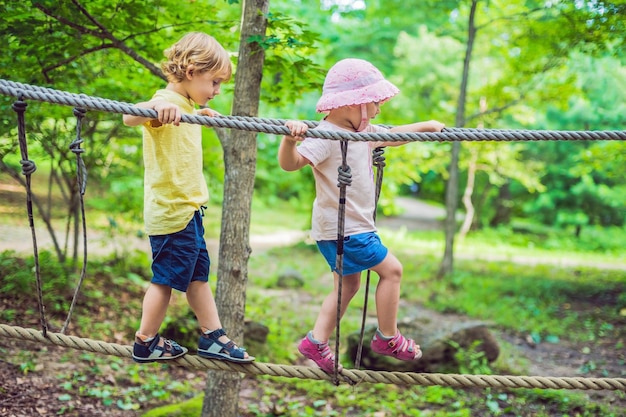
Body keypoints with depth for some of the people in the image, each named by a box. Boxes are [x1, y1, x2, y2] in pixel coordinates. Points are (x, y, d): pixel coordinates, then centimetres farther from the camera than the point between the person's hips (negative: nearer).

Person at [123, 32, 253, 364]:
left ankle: (213, 337, 25)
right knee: (166, 277, 3)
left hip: (187, 208, 10)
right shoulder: (167, 103, -19)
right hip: (171, 209, -10)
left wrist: (202, 115, 41)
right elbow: (130, 117, -41)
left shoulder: (185, 107, 12)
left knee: (198, 273, 15)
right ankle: (145, 343, 19)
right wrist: (157, 107, -58)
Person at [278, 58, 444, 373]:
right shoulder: (325, 136, -21)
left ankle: (316, 342, 22)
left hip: (354, 226, 10)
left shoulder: (362, 131, 9)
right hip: (341, 228, -10)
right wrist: (290, 139, -52)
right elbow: (290, 163, -32)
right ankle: (387, 338, 13)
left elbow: (390, 136, 28)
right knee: (391, 269, -1)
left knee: (349, 283, 17)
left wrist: (426, 126, 31)